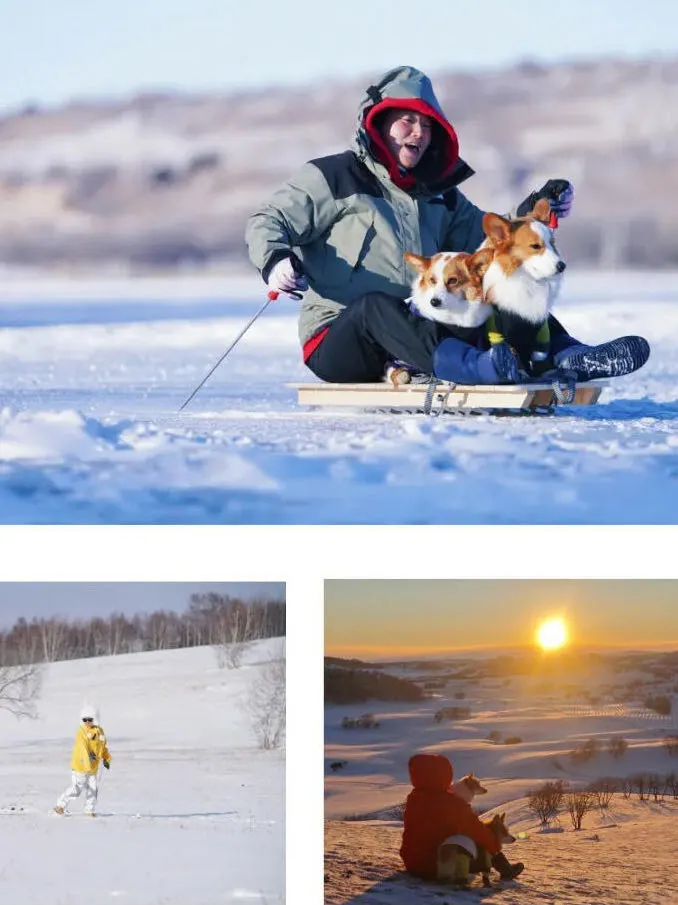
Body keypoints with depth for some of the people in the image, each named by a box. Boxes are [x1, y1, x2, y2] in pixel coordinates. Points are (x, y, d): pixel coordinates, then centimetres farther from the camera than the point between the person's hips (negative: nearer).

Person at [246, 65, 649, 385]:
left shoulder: (439, 197, 20)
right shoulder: (335, 178, 1)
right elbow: (267, 223, -2)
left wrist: (531, 216, 3)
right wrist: (276, 261, -24)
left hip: (415, 330, 6)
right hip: (337, 345, -6)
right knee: (375, 304, -38)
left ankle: (567, 356, -33)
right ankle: (466, 365, -64)